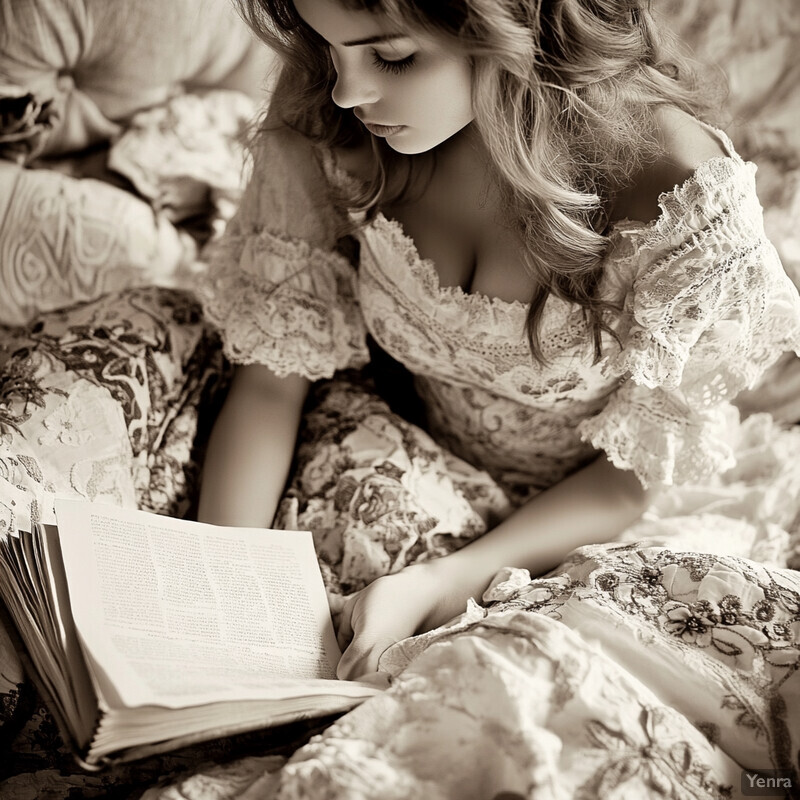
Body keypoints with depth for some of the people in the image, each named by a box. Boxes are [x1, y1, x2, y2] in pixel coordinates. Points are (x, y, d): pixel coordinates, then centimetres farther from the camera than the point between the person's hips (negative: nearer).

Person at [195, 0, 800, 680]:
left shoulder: (680, 194, -29)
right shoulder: (327, 123, -18)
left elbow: (635, 472, -17)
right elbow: (272, 378, -12)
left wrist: (439, 587, -29)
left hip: (592, 524, -3)